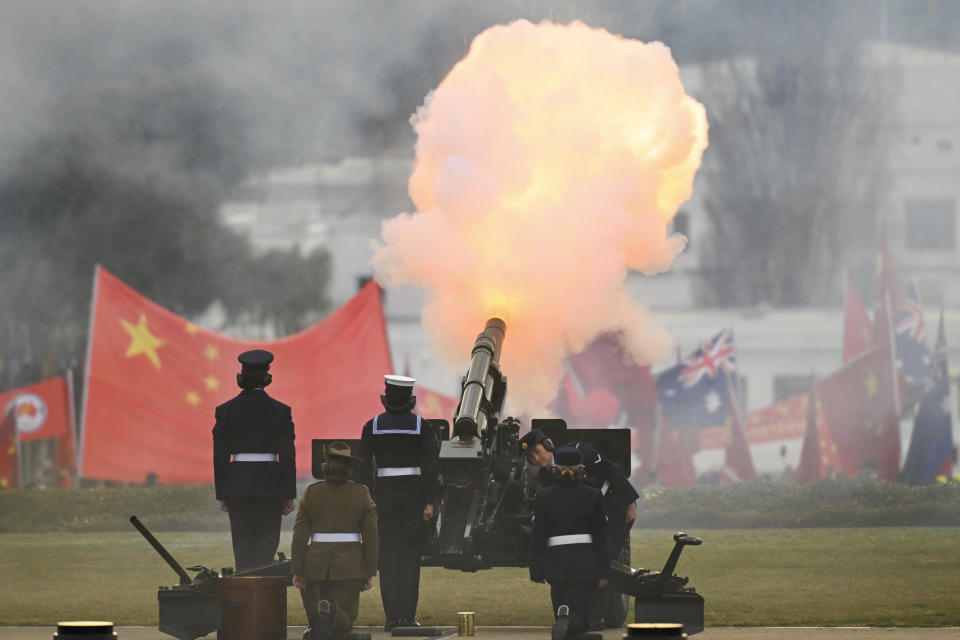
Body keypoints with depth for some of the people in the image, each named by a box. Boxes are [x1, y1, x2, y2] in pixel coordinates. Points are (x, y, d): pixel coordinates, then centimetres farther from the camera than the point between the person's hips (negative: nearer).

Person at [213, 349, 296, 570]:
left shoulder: (225, 410, 0)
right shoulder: (280, 411, -4)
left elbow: (220, 456, 2)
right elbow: (287, 455, -2)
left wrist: (222, 495, 8)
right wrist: (288, 495, 3)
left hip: (238, 485, 1)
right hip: (269, 485, -1)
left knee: (243, 546, 7)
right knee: (267, 544, 1)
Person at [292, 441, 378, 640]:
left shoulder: (311, 493, 0)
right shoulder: (361, 494, 0)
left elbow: (300, 535, -1)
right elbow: (371, 536, 0)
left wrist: (297, 571, 4)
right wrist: (370, 573, 7)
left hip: (317, 563, 1)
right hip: (351, 564, -1)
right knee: (344, 622, 4)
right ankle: (332, 612, -32)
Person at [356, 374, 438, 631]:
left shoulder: (372, 426, 0)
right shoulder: (421, 426, -2)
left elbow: (363, 465, -3)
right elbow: (430, 467, -8)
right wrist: (430, 502, -6)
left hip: (384, 492, 1)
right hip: (414, 493, -1)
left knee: (388, 555, 5)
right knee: (411, 555, 4)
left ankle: (392, 616, 0)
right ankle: (408, 615, -2)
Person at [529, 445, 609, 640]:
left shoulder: (543, 497, -2)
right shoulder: (592, 496, -1)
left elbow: (537, 537, -1)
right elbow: (601, 537, 1)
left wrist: (536, 572, 5)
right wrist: (603, 571, 7)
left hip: (556, 562, 1)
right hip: (585, 563, -1)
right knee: (579, 619, -4)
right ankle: (567, 621, -37)